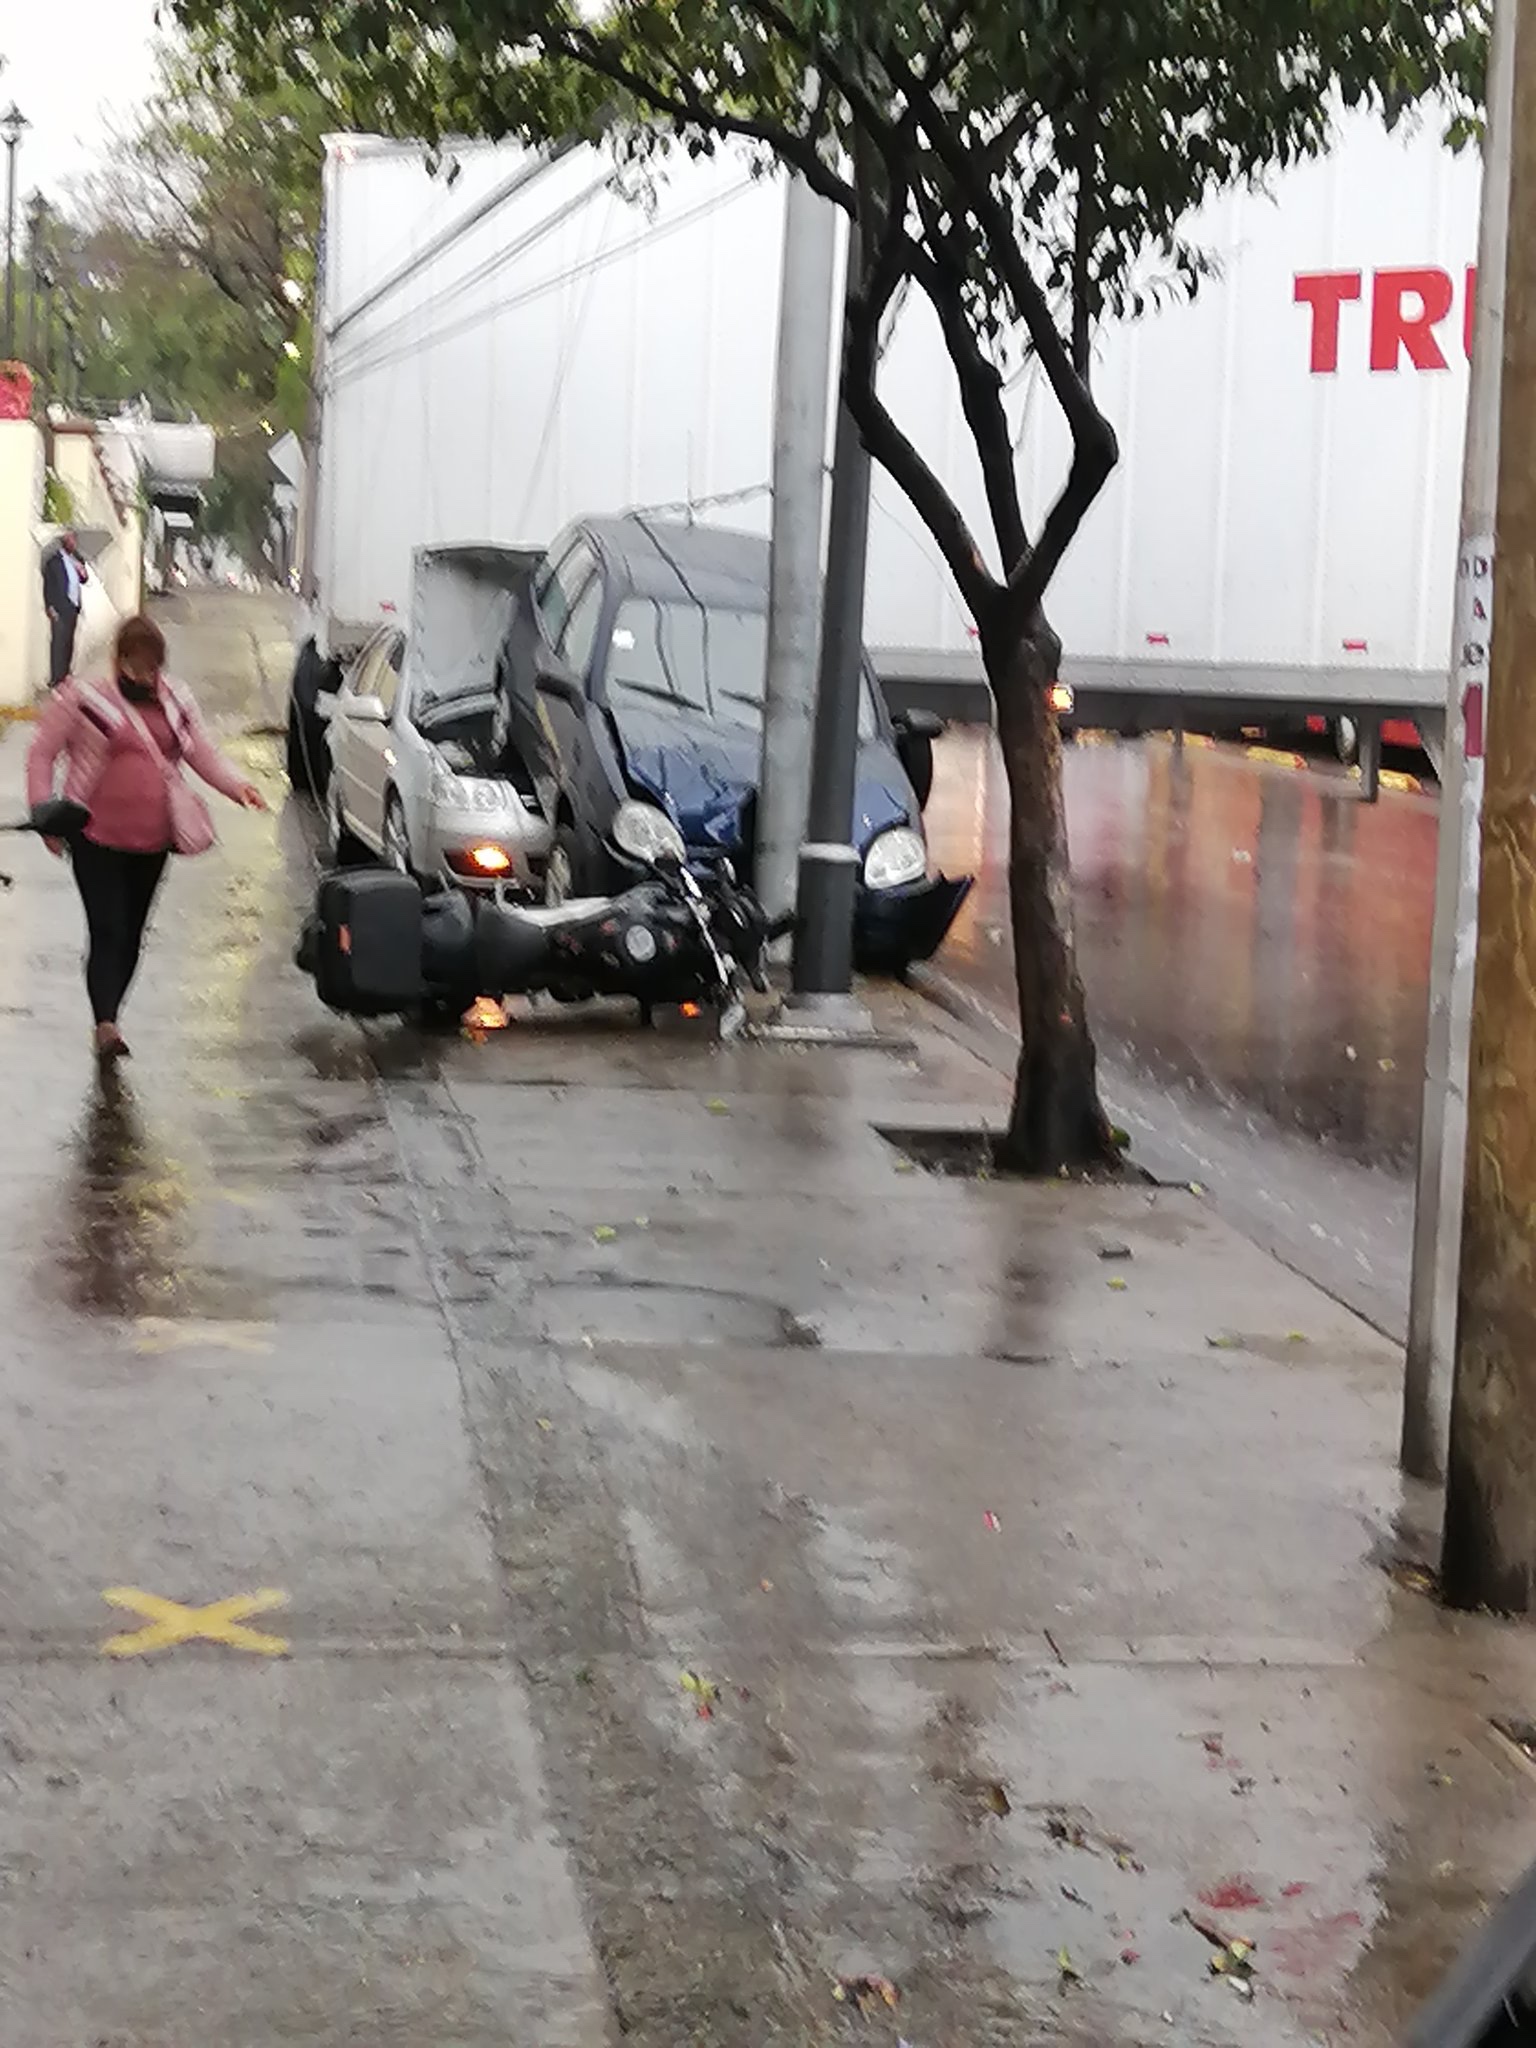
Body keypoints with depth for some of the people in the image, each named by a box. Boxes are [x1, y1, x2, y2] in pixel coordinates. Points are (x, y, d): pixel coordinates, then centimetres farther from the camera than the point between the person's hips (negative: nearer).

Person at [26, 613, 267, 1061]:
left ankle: (108, 1016, 25)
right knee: (108, 931, -14)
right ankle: (106, 1025, -19)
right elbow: (42, 754, -1)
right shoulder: (84, 699, -7)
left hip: (153, 839, 5)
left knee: (131, 934, 12)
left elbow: (205, 754, 10)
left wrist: (238, 786, -9)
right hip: (97, 838, -5)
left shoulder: (177, 701, 6)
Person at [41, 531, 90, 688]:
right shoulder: (54, 560, -9)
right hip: (60, 608, -7)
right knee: (58, 642, -8)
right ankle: (55, 679, -8)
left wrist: (83, 573, -5)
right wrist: (50, 607, -13)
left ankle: (64, 675, 16)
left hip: (73, 607, 7)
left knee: (68, 643, 9)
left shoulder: (76, 558, 11)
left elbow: (84, 581, 18)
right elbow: (48, 584, -8)